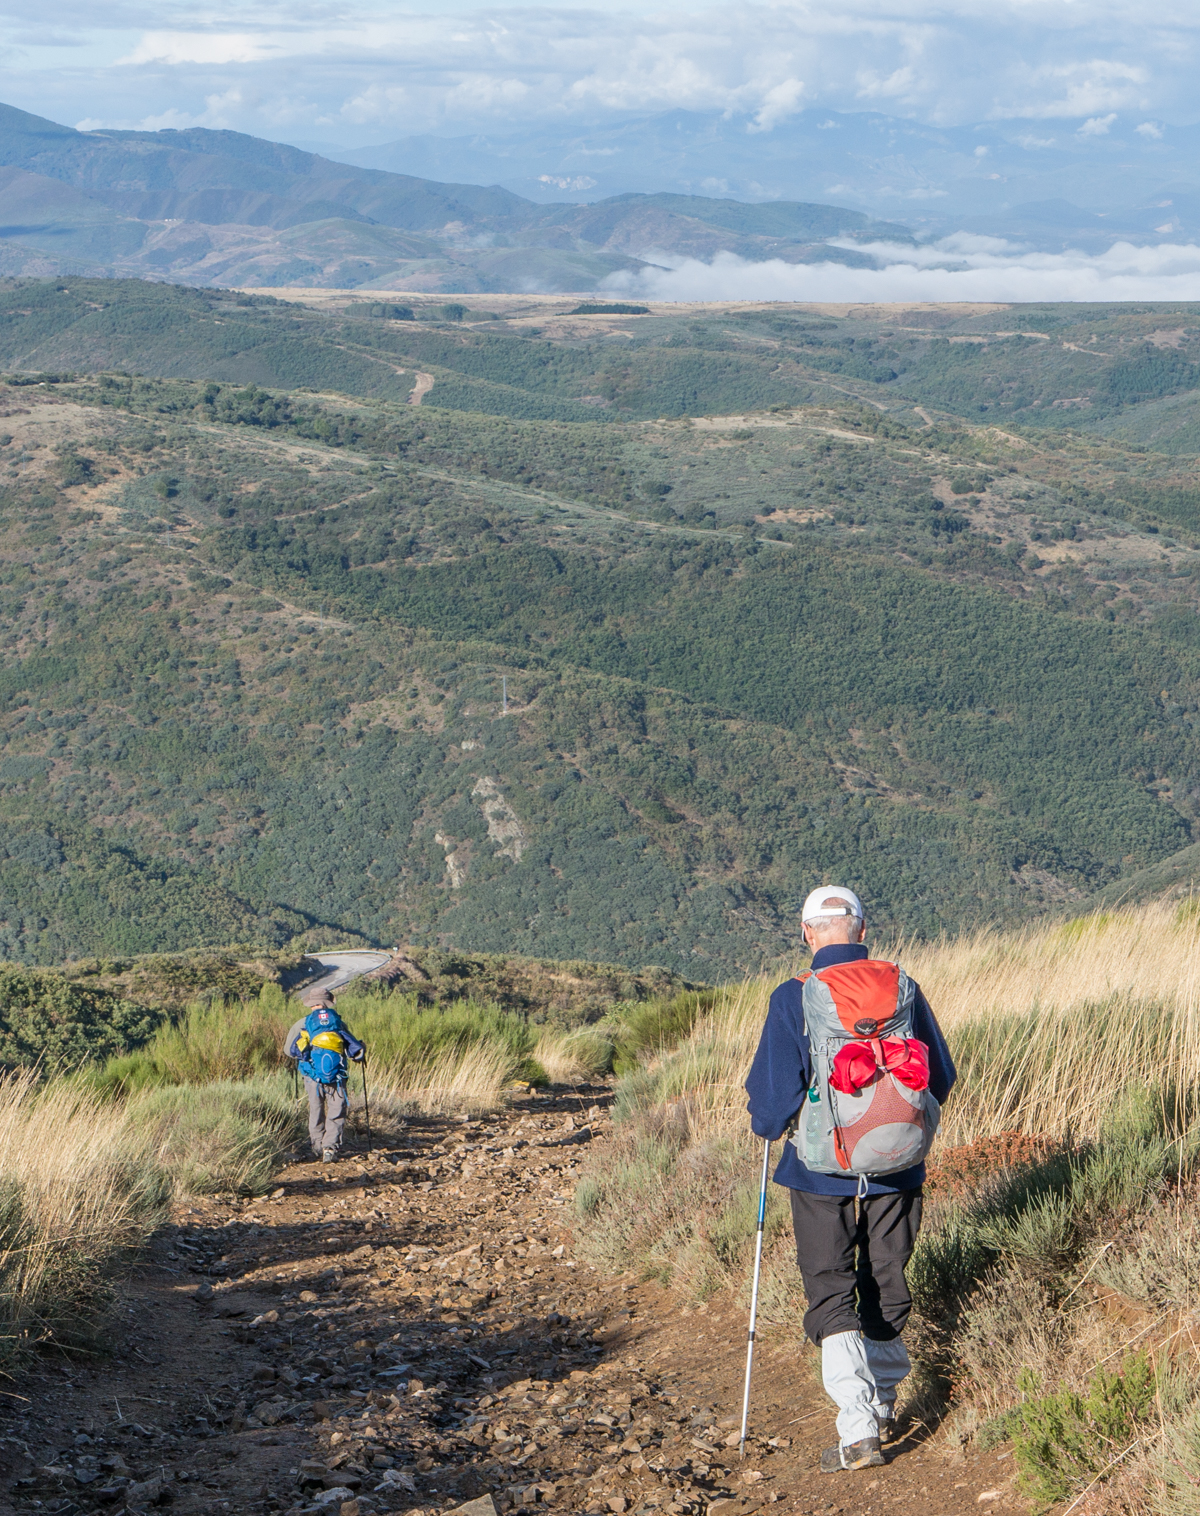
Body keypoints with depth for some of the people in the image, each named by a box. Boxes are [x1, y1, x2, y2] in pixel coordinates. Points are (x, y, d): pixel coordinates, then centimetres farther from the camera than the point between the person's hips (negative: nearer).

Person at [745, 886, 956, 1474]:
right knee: (886, 1286, 19)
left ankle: (858, 1431, -9)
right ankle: (883, 1407, 32)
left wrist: (766, 1126, 9)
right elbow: (942, 1077, 6)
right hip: (897, 1170, 3)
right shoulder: (903, 987, -3)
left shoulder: (793, 999, -13)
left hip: (822, 1170, -3)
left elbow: (772, 1095, -14)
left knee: (831, 1295, 4)